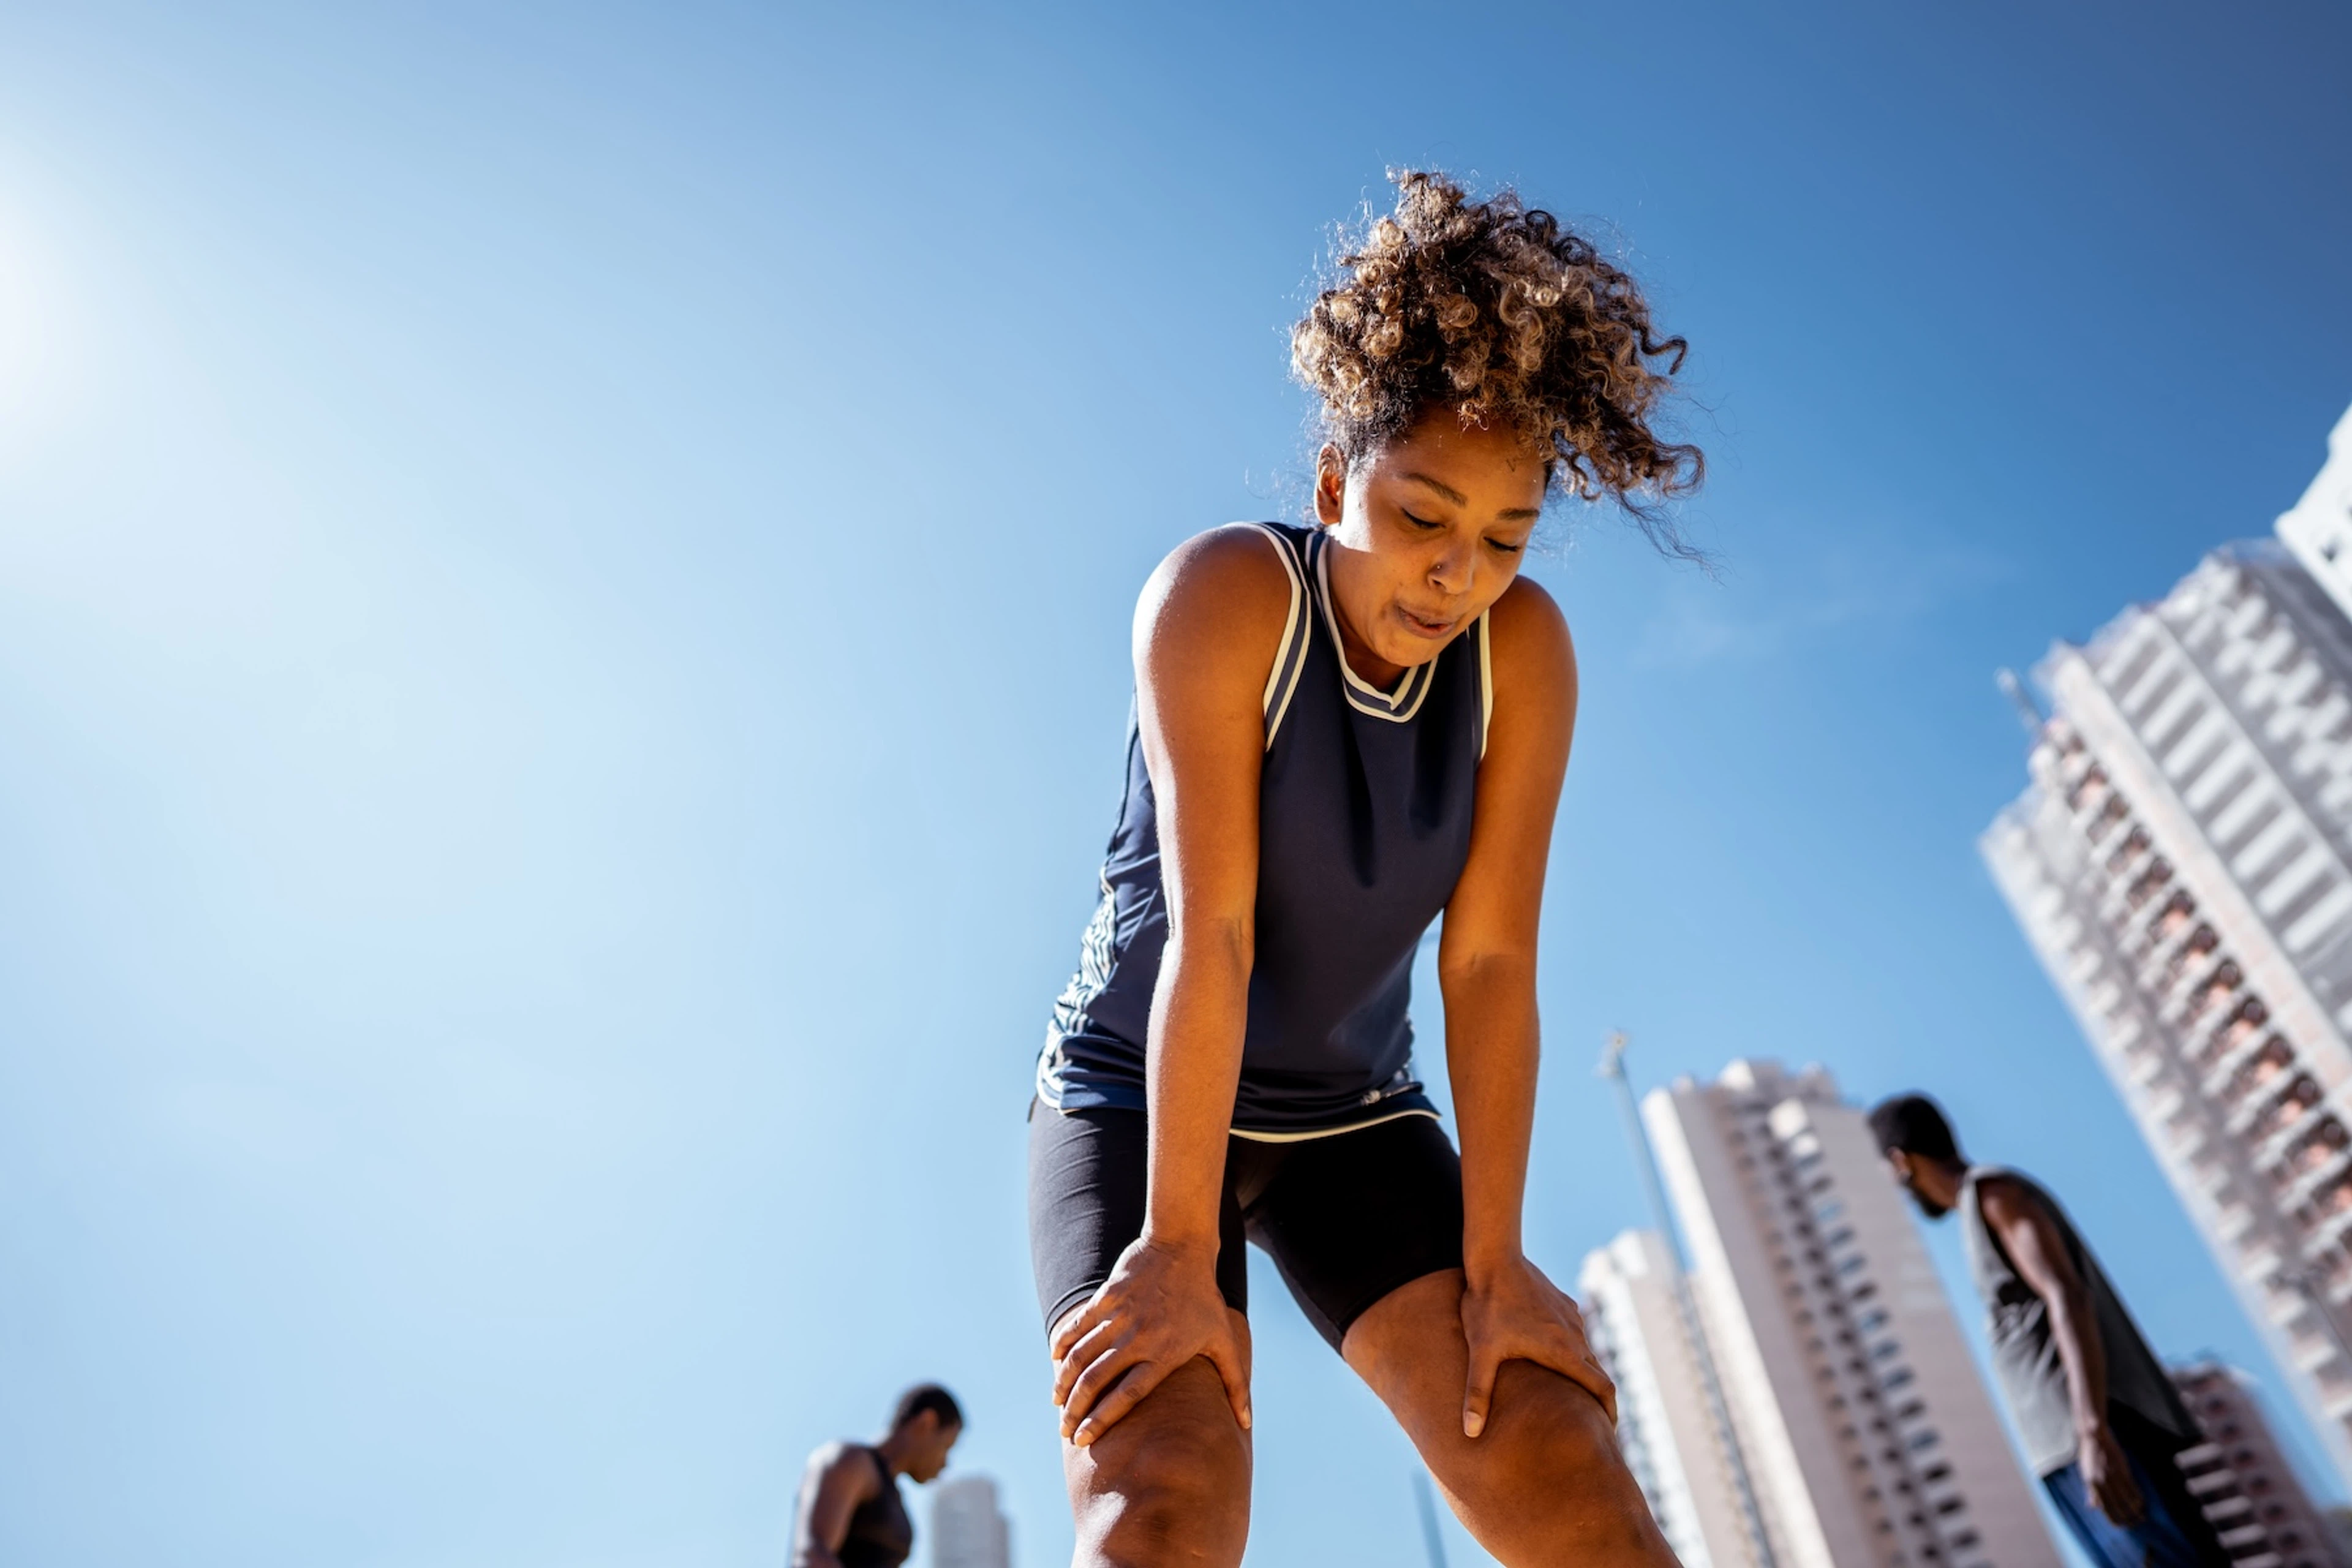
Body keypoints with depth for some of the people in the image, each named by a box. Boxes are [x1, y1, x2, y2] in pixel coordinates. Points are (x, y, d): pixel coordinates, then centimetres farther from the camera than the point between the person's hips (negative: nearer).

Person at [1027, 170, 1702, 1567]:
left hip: (1353, 1118, 3)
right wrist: (1177, 1245, -25)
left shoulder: (1525, 650, -10)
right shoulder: (1228, 593, -20)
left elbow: (1490, 960, -14)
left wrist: (1495, 1255, -16)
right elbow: (1210, 932, -26)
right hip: (1137, 1097, -3)